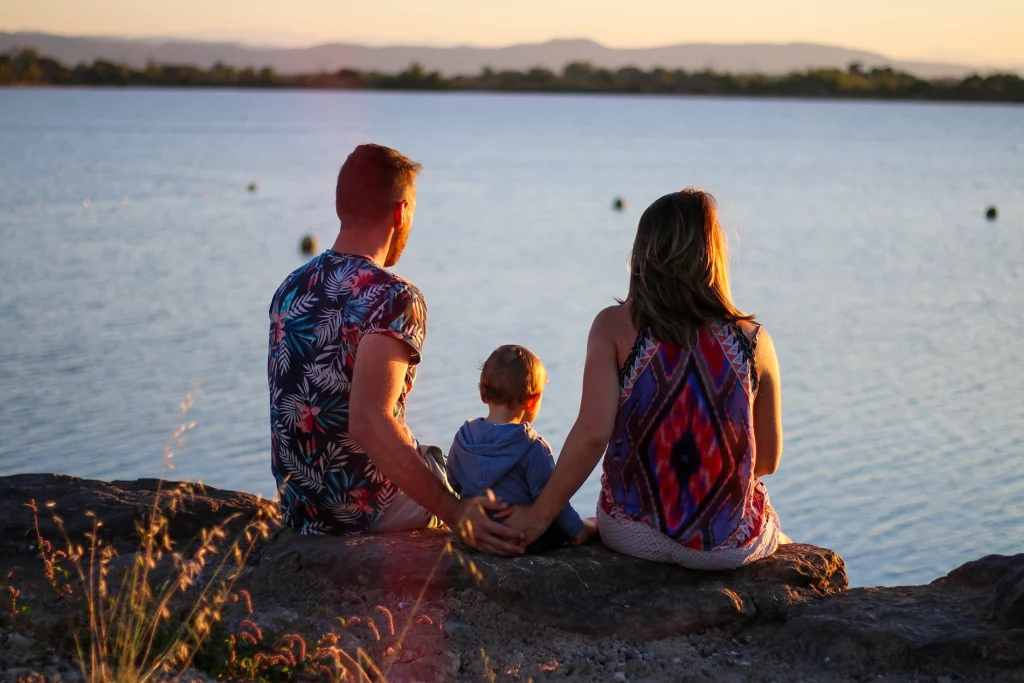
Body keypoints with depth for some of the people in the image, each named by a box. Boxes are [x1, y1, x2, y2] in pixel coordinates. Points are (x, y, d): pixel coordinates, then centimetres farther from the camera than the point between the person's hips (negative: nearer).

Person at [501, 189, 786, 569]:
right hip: (732, 546, 0)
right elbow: (769, 459, 2)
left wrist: (537, 516, -5)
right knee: (774, 529, 36)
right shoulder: (752, 340, -5)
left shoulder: (615, 327, -7)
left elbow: (592, 434, -15)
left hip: (634, 535, 0)